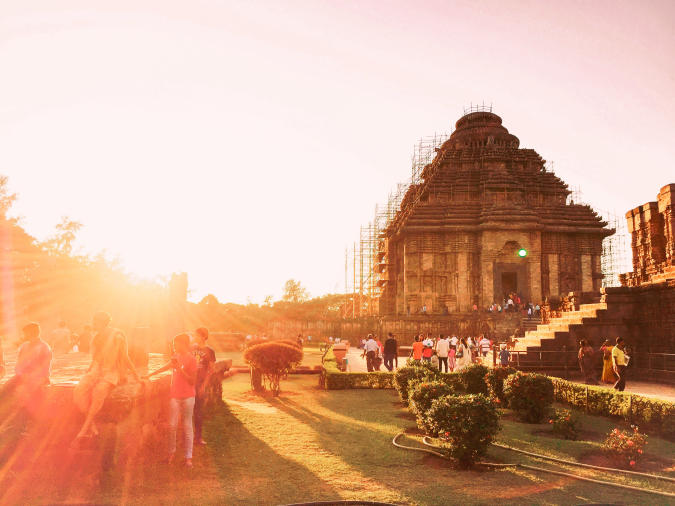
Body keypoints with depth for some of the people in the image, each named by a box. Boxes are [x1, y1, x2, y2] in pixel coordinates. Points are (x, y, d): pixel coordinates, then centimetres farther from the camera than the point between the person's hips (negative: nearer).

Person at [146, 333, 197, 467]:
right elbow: (166, 367, 25)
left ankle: (188, 457, 5)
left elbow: (192, 381, -12)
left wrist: (180, 368, -19)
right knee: (172, 426, 4)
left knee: (187, 426, 0)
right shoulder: (176, 356, 9)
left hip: (187, 397, -5)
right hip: (175, 395, 5)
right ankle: (171, 452, 20)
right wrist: (150, 375, 26)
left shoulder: (191, 359, -9)